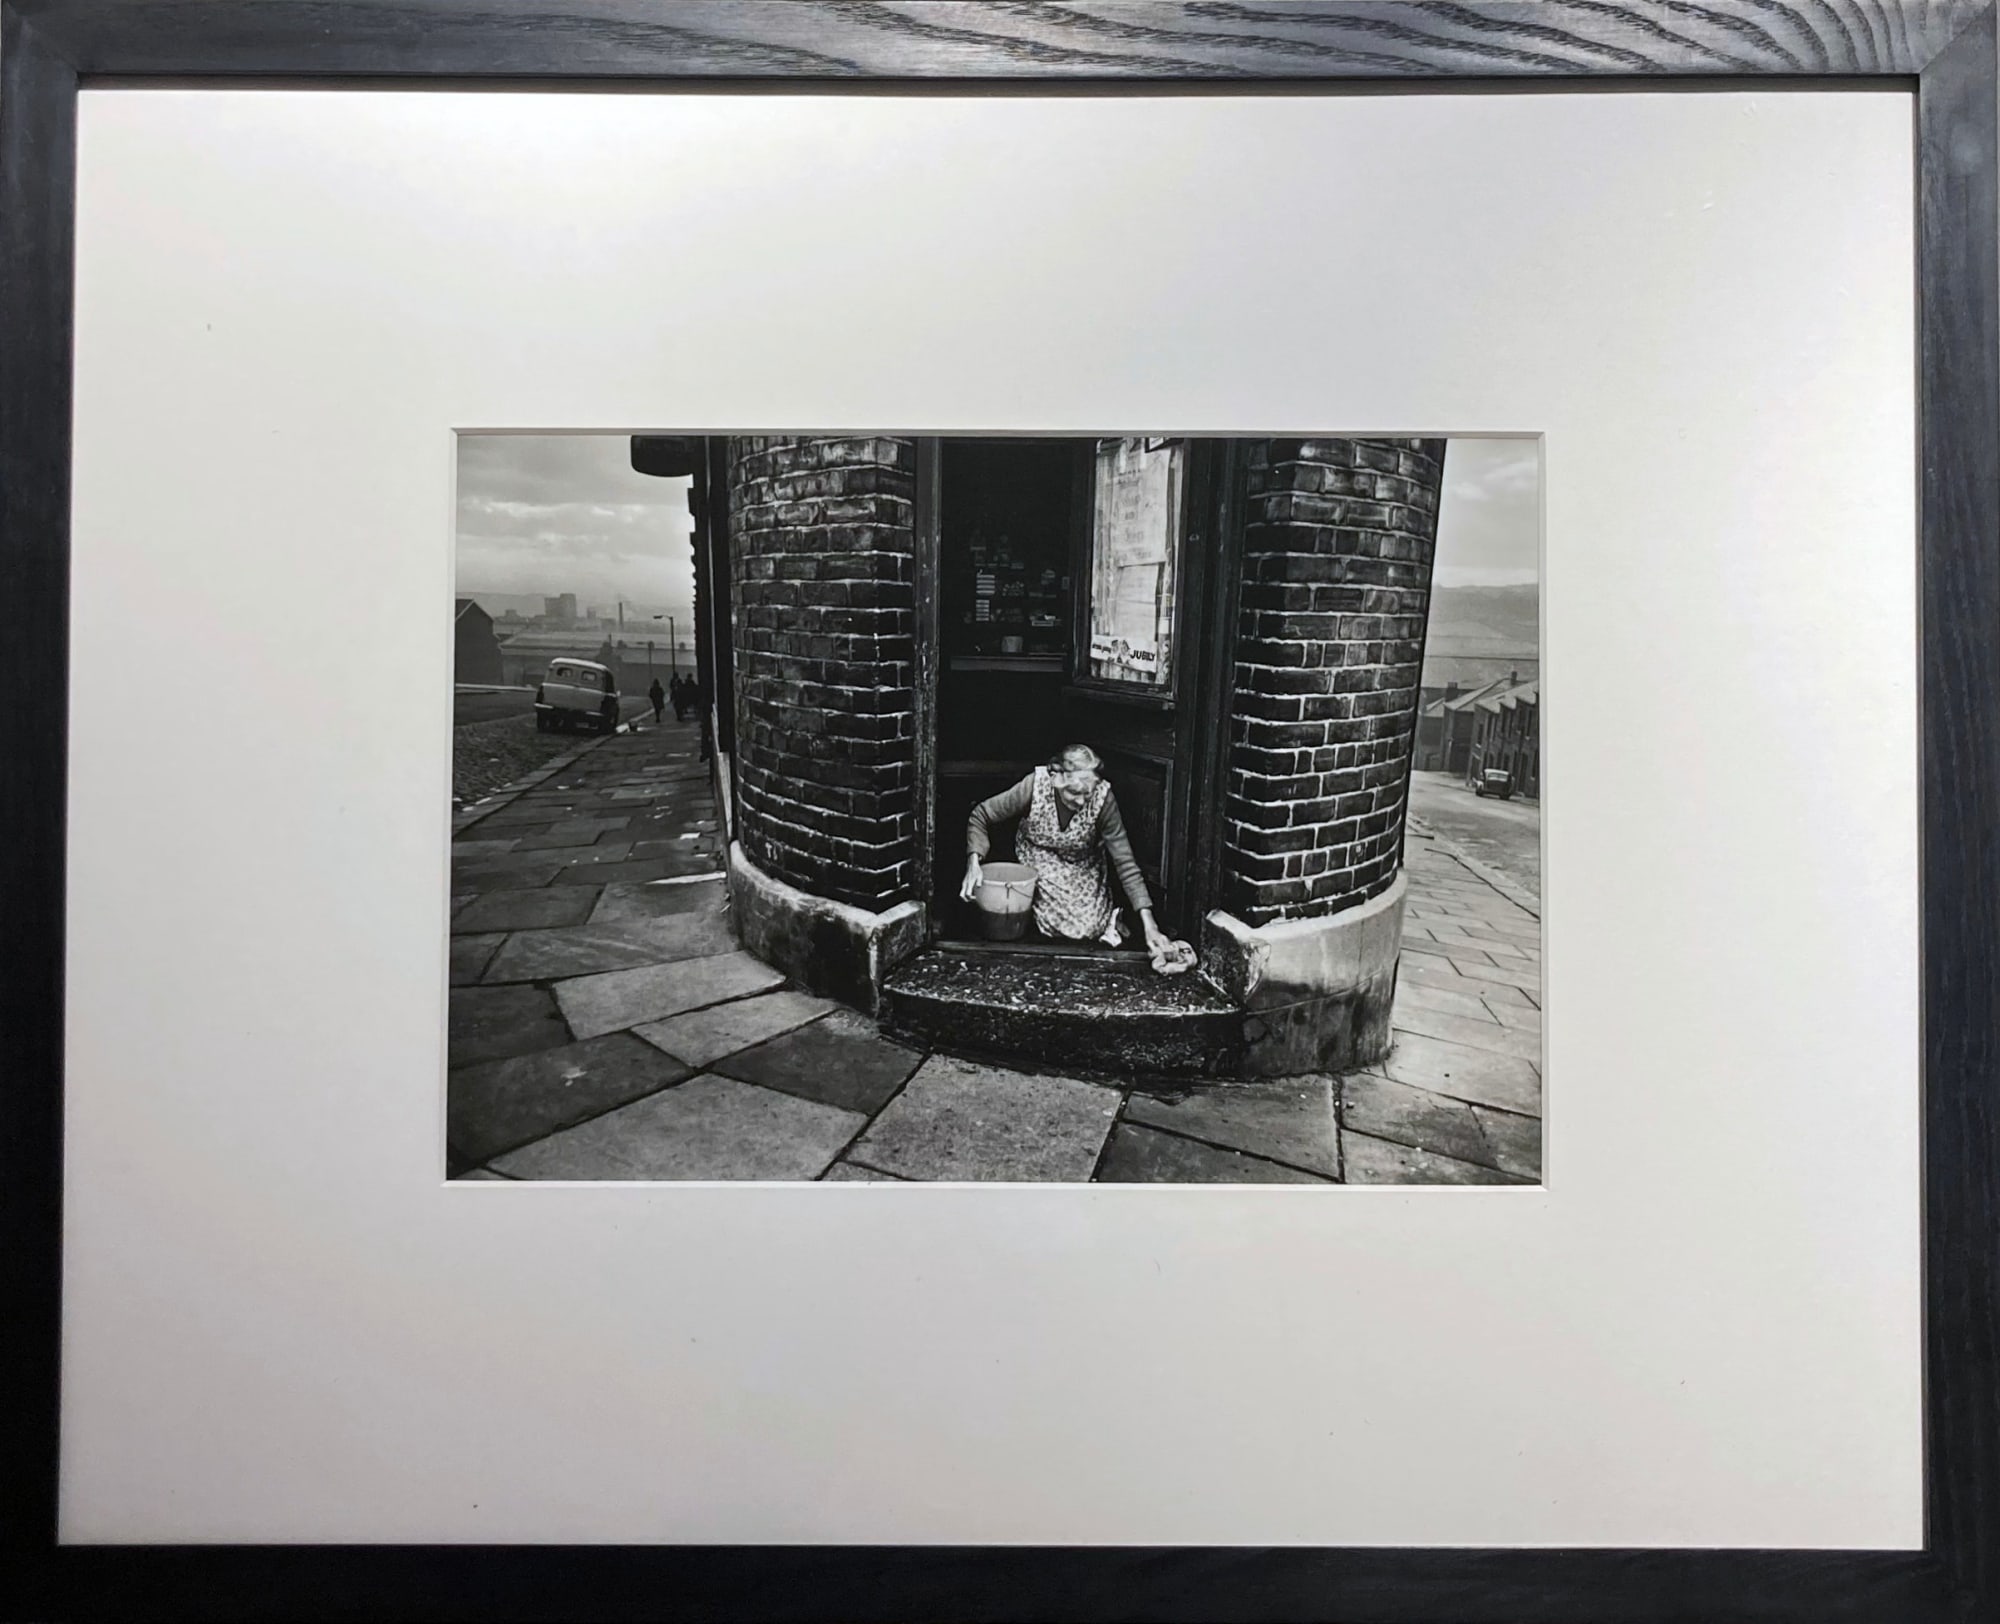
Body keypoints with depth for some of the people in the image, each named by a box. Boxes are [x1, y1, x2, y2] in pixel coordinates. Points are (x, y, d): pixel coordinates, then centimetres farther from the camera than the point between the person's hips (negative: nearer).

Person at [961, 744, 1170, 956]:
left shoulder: (1103, 798, -28)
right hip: (1039, 864, -1)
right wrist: (973, 862, -29)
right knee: (1067, 926, -22)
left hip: (1084, 869, 1)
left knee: (1089, 928, -20)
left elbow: (1125, 863, -24)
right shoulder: (1035, 786, -30)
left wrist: (1149, 924, -30)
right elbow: (981, 815, -14)